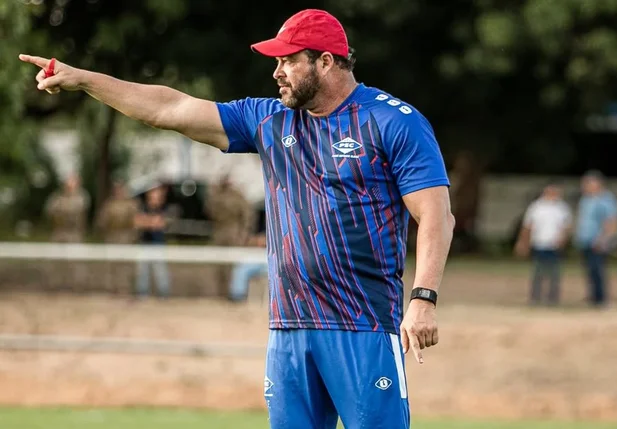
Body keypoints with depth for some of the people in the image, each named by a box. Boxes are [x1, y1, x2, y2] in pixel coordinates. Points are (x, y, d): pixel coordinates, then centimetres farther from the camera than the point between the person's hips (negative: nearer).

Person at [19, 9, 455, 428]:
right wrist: (81, 78, 12)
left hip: (365, 331, -6)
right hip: (289, 331, 6)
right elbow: (170, 109, 15)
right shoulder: (268, 119, 14)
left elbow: (435, 213, -8)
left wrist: (424, 299, -19)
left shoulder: (395, 122, -3)